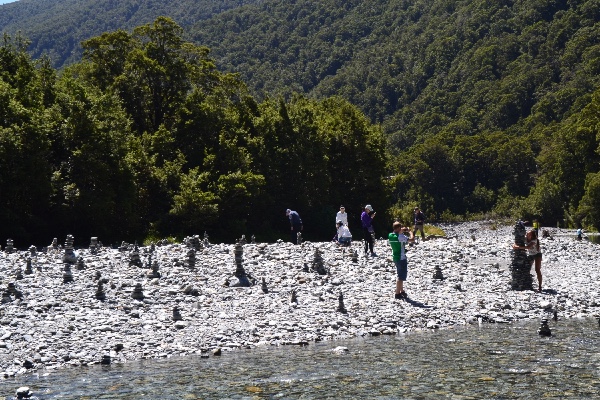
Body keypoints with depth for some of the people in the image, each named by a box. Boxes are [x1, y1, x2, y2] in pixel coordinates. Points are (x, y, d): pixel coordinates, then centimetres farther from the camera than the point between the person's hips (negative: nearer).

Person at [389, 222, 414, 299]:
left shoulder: (390, 235, 1)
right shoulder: (400, 237, -22)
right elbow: (412, 239, -23)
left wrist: (402, 231, 14)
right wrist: (410, 231, -7)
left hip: (395, 257, 9)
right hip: (401, 258, -9)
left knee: (400, 275, 22)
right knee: (401, 277, -1)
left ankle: (402, 291, 33)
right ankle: (397, 294, 1)